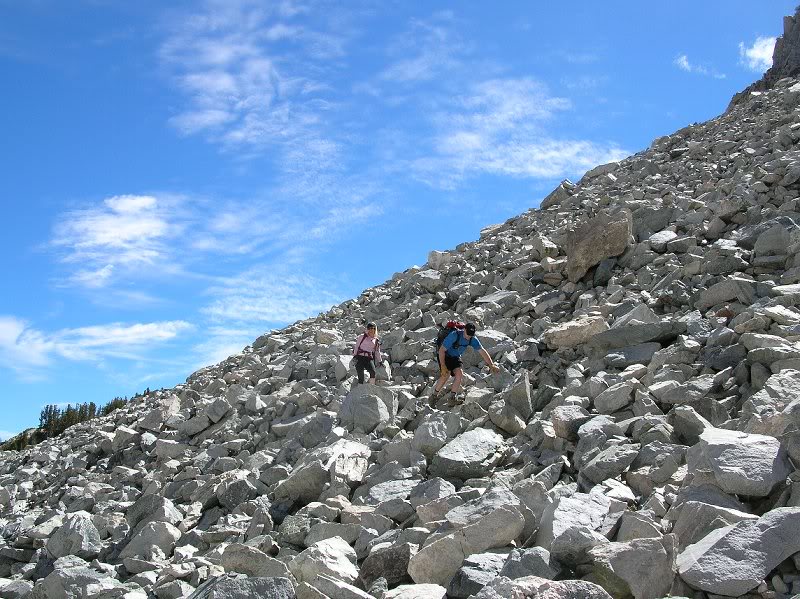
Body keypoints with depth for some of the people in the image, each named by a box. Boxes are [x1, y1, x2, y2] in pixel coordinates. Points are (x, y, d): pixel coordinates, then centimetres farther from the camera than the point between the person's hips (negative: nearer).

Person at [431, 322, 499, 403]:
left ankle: (454, 397, -8)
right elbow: (442, 350, -28)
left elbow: (482, 351, -9)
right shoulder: (454, 336, -32)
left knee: (459, 373, -20)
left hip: (456, 358, 5)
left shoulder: (472, 339, -15)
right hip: (445, 356, -5)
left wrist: (491, 365, -16)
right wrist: (443, 366, -34)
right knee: (446, 375, -26)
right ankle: (434, 395, -8)